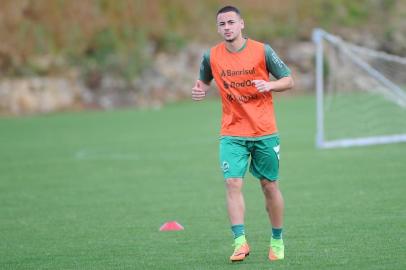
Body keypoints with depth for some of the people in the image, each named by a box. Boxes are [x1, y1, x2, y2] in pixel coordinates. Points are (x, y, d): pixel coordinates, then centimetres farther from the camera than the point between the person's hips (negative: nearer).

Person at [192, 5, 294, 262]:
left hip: (265, 132, -1)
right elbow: (204, 80, 19)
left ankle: (277, 240, 23)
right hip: (232, 134, 1)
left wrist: (269, 85, -20)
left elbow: (288, 80, 0)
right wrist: (200, 89, -4)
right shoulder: (212, 56, 1)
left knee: (270, 185, 7)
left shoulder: (262, 51, -6)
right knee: (233, 183, -15)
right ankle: (240, 241, -19)